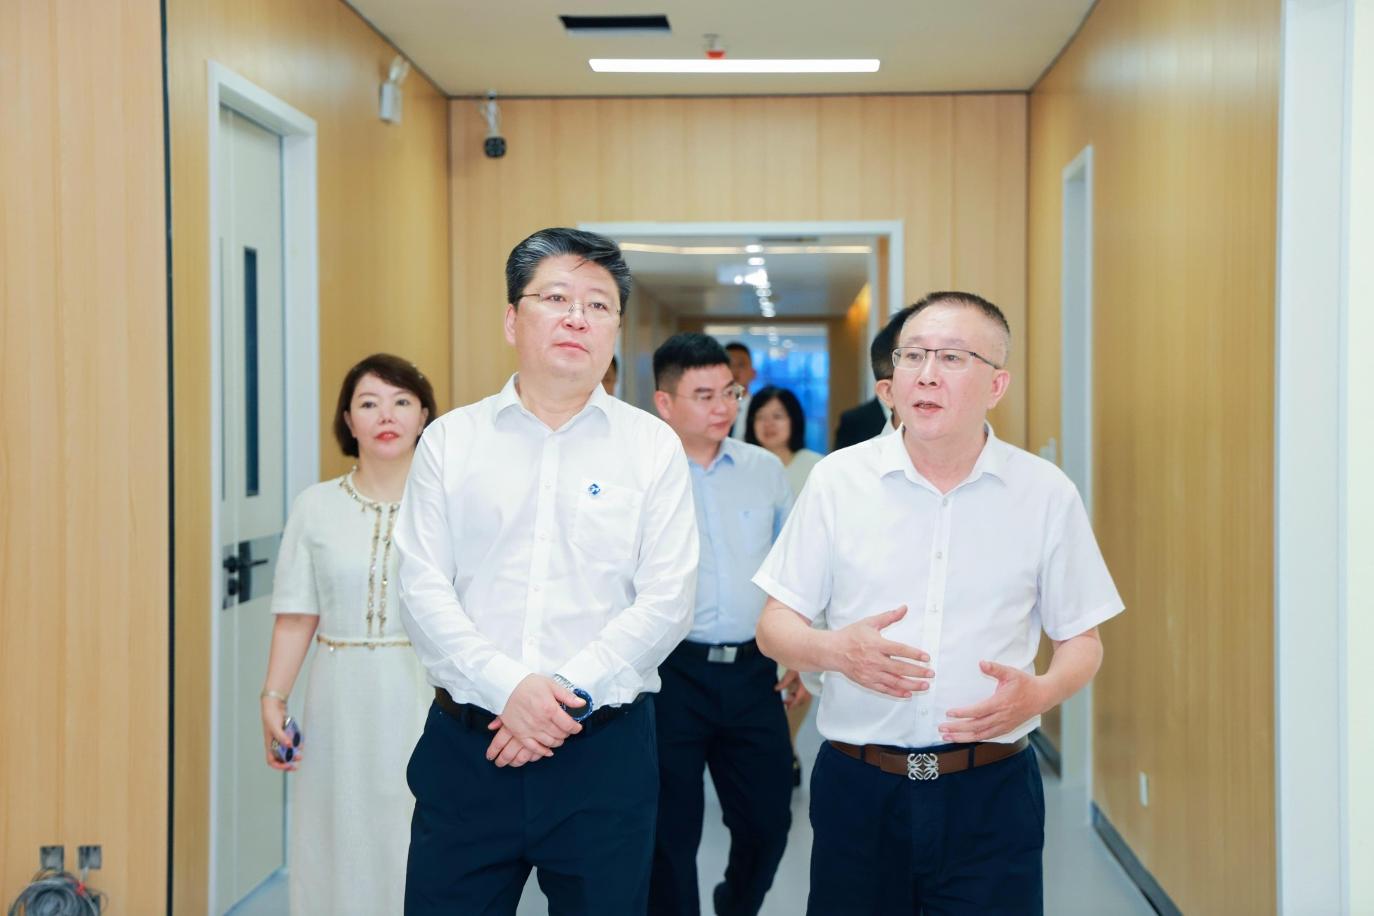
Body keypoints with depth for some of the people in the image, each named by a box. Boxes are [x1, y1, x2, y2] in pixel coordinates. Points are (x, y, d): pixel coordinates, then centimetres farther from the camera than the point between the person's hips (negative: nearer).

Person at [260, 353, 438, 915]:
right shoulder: (316, 507, 5)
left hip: (427, 700, -2)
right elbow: (297, 617, 4)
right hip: (344, 701, 2)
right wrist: (273, 698, -4)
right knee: (345, 846, 8)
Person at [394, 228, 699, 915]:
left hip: (604, 748, 0)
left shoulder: (654, 446, 4)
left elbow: (665, 603, -3)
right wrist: (508, 689, -15)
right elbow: (423, 594, -2)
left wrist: (569, 695, -13)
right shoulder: (449, 440, 6)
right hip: (465, 746, 0)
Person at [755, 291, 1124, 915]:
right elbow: (774, 627, 4)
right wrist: (835, 650, -17)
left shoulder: (1046, 494, 1)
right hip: (857, 788, 1)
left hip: (992, 792, 0)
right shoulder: (837, 479, 0)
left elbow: (1081, 640, 7)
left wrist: (1039, 693, -14)